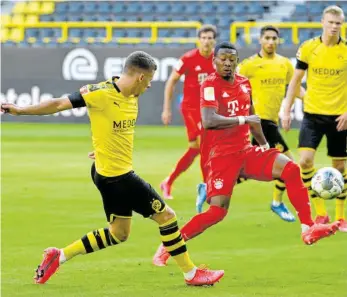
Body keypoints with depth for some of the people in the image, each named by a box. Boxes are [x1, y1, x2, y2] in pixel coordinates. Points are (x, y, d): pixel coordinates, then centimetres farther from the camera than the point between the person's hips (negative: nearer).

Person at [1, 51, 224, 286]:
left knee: (119, 232, 19)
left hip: (110, 176, 9)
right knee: (166, 215, 0)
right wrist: (20, 110, -13)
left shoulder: (132, 98, 5)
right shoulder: (101, 94, -20)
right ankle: (191, 274, 12)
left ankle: (59, 256, 24)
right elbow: (60, 104, -16)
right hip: (116, 176, -9)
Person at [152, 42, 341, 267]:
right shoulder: (210, 85, -11)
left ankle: (308, 229, -14)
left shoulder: (244, 83, 10)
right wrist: (243, 120, -24)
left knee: (290, 169, -14)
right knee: (217, 210, -14)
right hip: (222, 155, -6)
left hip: (246, 151, 6)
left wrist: (264, 144, 27)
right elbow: (208, 121, -27)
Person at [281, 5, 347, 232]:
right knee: (305, 159, -15)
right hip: (313, 113, 0)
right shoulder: (308, 48, -3)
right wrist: (287, 110, 1)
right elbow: (296, 80, 5)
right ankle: (320, 212, -2)